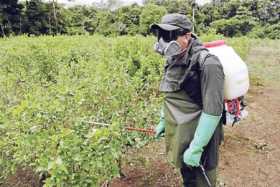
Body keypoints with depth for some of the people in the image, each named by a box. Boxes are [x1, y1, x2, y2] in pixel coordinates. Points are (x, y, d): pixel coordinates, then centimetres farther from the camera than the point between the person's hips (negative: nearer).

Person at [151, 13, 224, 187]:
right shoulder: (174, 61, 3)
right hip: (179, 135, 7)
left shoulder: (207, 63, -23)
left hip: (199, 138, -7)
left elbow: (213, 110, -26)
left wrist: (196, 148, -24)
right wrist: (163, 121, 20)